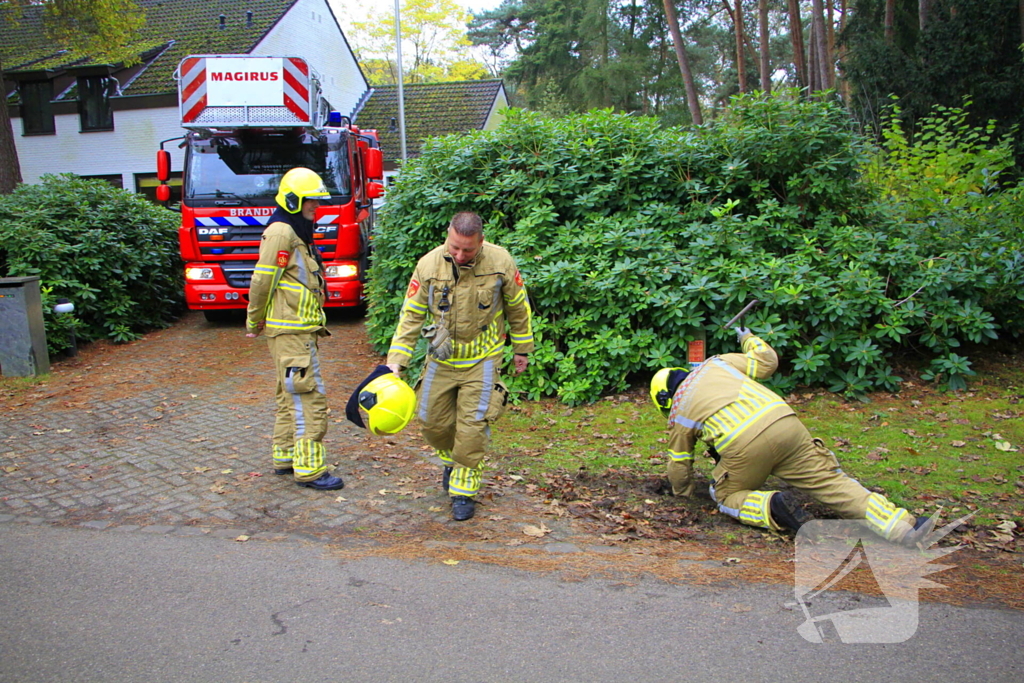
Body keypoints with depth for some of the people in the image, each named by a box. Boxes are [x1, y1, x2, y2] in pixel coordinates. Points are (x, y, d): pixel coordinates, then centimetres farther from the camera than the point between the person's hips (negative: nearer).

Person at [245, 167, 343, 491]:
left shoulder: (295, 233, 17)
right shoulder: (281, 233, -15)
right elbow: (262, 282, -16)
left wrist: (257, 322, 18)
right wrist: (255, 323, -6)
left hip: (299, 330, 11)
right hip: (291, 331, -11)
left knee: (290, 397, 18)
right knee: (309, 398, -8)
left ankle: (285, 457, 29)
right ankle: (309, 469, -2)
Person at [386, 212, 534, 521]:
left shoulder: (500, 262, -15)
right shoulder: (428, 266, -13)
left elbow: (518, 308, 1)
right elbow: (411, 316, -7)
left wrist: (521, 349, 9)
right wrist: (396, 360, -13)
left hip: (482, 359, -2)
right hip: (441, 358, 2)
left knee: (472, 426, -7)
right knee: (432, 421, 8)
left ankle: (464, 490, 12)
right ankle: (452, 459, 41)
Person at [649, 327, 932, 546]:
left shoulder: (678, 413, 22)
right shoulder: (715, 364, 27)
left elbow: (679, 468, 29)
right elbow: (767, 361, 30)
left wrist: (682, 496, 48)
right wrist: (749, 339, 49)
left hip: (744, 448, -3)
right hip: (785, 424, 4)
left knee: (726, 497, 20)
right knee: (830, 481, 8)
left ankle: (772, 509, -10)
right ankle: (899, 526, -7)